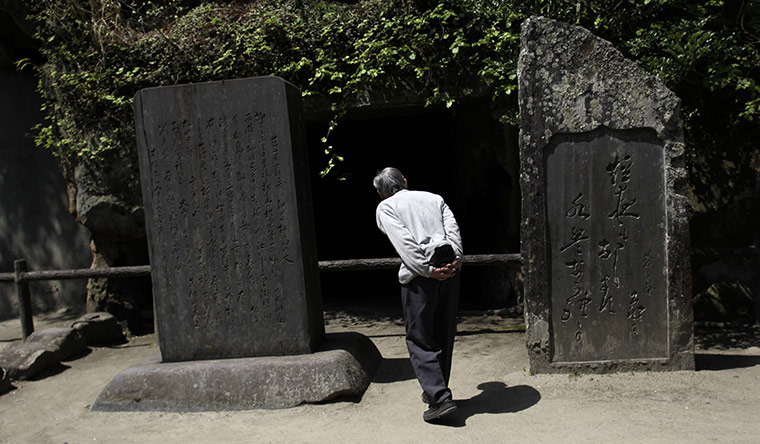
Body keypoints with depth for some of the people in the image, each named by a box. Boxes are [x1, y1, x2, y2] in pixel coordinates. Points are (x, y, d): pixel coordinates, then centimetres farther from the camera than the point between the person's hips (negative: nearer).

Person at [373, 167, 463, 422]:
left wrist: (427, 270, -12)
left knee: (420, 339, 4)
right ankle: (435, 389, 29)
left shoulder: (385, 207, 9)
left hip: (419, 275, -5)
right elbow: (453, 230, 5)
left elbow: (404, 242, -8)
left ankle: (440, 399, -4)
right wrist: (454, 262, -4)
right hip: (450, 271, 5)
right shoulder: (434, 198, 22)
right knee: (444, 336, 17)